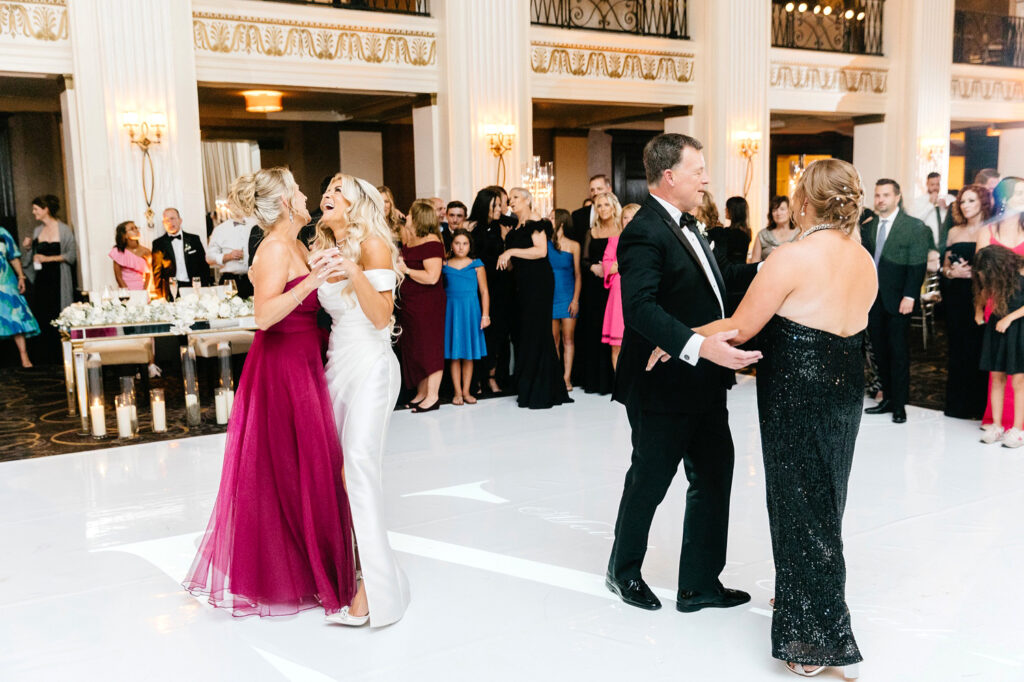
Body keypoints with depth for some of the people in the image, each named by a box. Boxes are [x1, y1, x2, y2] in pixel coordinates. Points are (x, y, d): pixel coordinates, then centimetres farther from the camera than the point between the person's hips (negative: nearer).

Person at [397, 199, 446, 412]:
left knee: (429, 347, -2)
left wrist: (406, 270, -15)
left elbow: (432, 277, -23)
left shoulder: (431, 243, -16)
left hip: (428, 304, -9)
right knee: (413, 348, 12)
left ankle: (432, 396, 6)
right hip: (409, 303, 9)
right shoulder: (408, 239, 10)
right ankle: (421, 394, 22)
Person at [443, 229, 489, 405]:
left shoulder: (476, 264, 4)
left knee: (468, 354, 4)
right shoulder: (445, 265, 6)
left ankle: (466, 391, 13)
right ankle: (458, 392, 8)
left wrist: (485, 315, -5)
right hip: (451, 310, 0)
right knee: (454, 354, 2)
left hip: (470, 311, 0)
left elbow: (484, 292, 2)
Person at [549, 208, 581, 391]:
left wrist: (575, 299, -2)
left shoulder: (573, 246, 2)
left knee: (568, 339, 0)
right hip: (550, 296, 0)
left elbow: (578, 275, 5)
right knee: (554, 339, 2)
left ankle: (567, 377, 4)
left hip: (568, 297, 0)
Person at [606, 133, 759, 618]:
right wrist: (698, 346, -44)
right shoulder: (644, 232, -21)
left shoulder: (684, 225, 12)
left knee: (714, 477, 13)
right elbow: (640, 307, -33)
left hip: (703, 385, 9)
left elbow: (712, 279, 23)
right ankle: (623, 570, 33)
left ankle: (700, 583, 27)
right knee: (649, 482, 9)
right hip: (663, 388, -9)